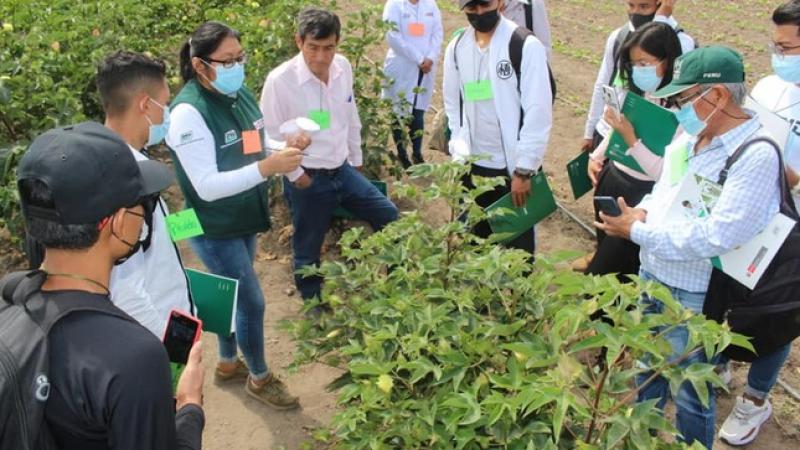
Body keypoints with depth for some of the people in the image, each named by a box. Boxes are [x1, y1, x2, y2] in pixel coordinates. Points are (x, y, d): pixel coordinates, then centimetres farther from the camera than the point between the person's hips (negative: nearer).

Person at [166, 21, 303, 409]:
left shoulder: (238, 92, -3)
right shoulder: (189, 112, -26)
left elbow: (256, 143, 11)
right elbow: (207, 186, -29)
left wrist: (287, 149, -10)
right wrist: (266, 168, -37)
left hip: (244, 220, 7)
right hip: (215, 230, -7)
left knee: (233, 295, 22)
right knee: (251, 302, 4)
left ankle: (227, 363, 44)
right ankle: (260, 378, 27)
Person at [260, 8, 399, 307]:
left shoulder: (343, 67, -5)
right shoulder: (280, 80, -21)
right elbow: (270, 135, -13)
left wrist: (356, 159, 15)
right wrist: (295, 174, -10)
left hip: (343, 170, 5)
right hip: (307, 180, -5)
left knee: (389, 216, 10)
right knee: (308, 248, 12)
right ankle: (314, 306, 36)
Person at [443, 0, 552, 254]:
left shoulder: (526, 46, -12)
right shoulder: (456, 48, 3)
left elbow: (538, 112, -14)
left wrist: (524, 169, -15)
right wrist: (459, 154, 3)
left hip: (514, 166, -4)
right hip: (473, 165, 4)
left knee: (518, 240, 10)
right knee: (476, 238, 16)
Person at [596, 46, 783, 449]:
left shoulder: (756, 154, -23)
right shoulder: (690, 134, 0)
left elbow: (717, 235, -29)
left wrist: (638, 231, -22)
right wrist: (644, 210, -7)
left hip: (695, 297, -8)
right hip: (652, 275, 8)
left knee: (691, 396, 11)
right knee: (648, 369, 27)